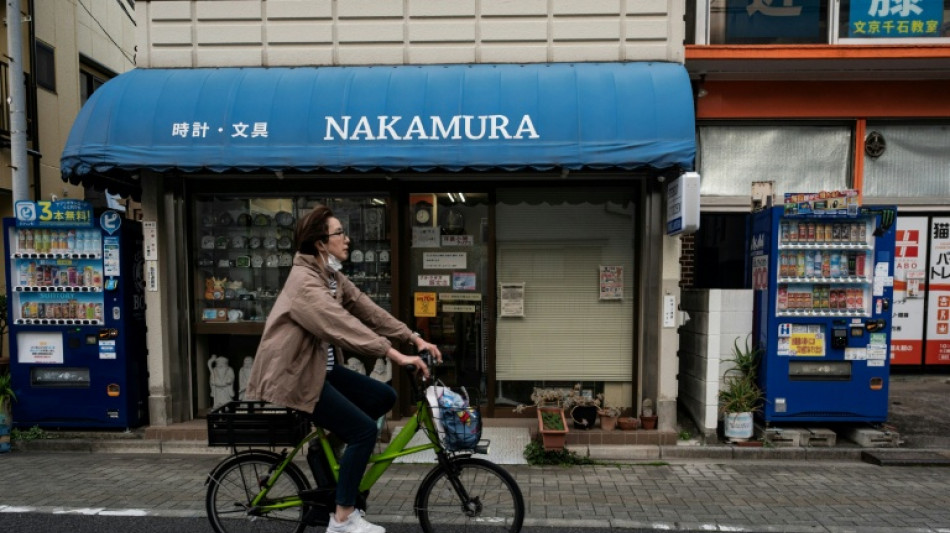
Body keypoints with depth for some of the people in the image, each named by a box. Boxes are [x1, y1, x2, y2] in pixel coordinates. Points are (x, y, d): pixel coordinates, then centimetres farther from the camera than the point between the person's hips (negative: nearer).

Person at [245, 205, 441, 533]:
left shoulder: (333, 277, 7)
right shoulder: (304, 281, -22)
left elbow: (369, 311, 2)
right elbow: (343, 325, -33)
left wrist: (415, 339, -6)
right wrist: (397, 356, -38)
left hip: (322, 367, 9)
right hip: (293, 375, -9)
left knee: (384, 397, 3)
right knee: (364, 430, -12)